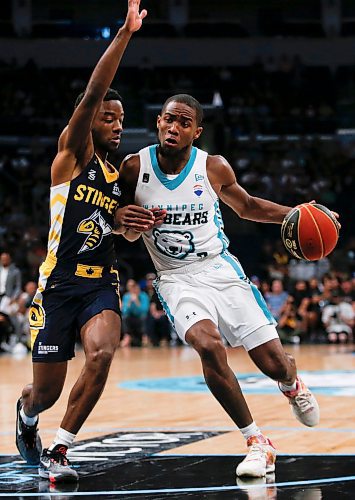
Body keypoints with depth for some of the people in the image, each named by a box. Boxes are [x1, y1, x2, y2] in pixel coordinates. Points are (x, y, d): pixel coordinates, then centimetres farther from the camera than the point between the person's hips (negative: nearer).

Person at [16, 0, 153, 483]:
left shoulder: (121, 176, 14)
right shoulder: (73, 153, -3)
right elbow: (91, 95, -18)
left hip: (102, 283, 4)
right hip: (59, 282, -4)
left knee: (101, 354, -26)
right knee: (46, 392, 1)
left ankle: (57, 451, -13)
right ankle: (25, 415, 41)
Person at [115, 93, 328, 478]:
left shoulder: (214, 169, -6)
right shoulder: (134, 168, -7)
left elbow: (247, 206, 14)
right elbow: (130, 233, 6)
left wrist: (294, 213, -1)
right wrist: (122, 219, -18)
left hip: (221, 270, 1)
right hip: (177, 279, -1)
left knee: (275, 364, -3)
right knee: (208, 345, -31)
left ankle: (292, 387, 40)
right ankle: (257, 444, -18)